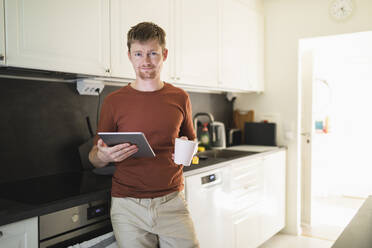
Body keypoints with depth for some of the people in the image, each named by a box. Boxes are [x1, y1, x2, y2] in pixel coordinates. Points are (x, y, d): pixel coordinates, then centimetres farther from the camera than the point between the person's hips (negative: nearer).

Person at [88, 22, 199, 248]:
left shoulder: (180, 98, 4)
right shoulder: (114, 101, -1)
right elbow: (95, 158, 4)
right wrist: (103, 156, -19)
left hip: (172, 202, 1)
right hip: (128, 205, -1)